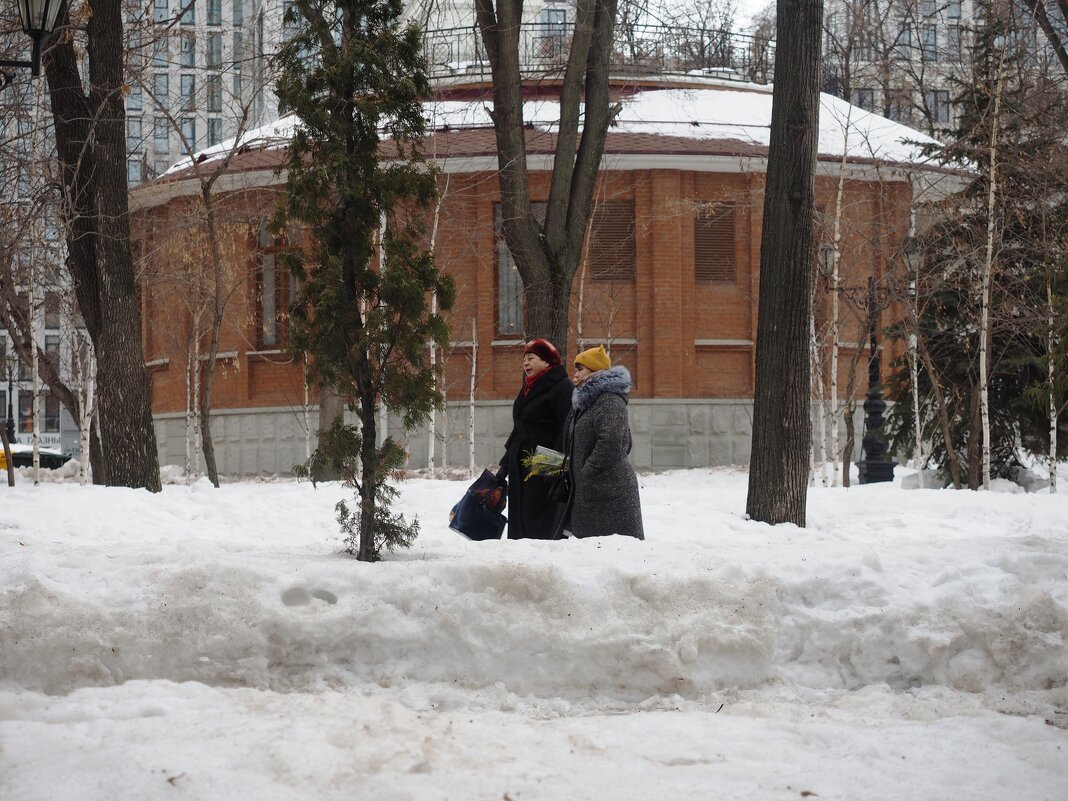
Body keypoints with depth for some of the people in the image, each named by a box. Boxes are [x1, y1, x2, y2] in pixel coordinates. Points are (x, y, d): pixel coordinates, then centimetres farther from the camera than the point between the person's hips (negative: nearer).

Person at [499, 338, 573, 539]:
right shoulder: (528, 387, 19)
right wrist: (506, 463, 20)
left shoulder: (561, 388, -9)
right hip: (521, 467, 9)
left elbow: (566, 431, -16)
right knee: (520, 521, 7)